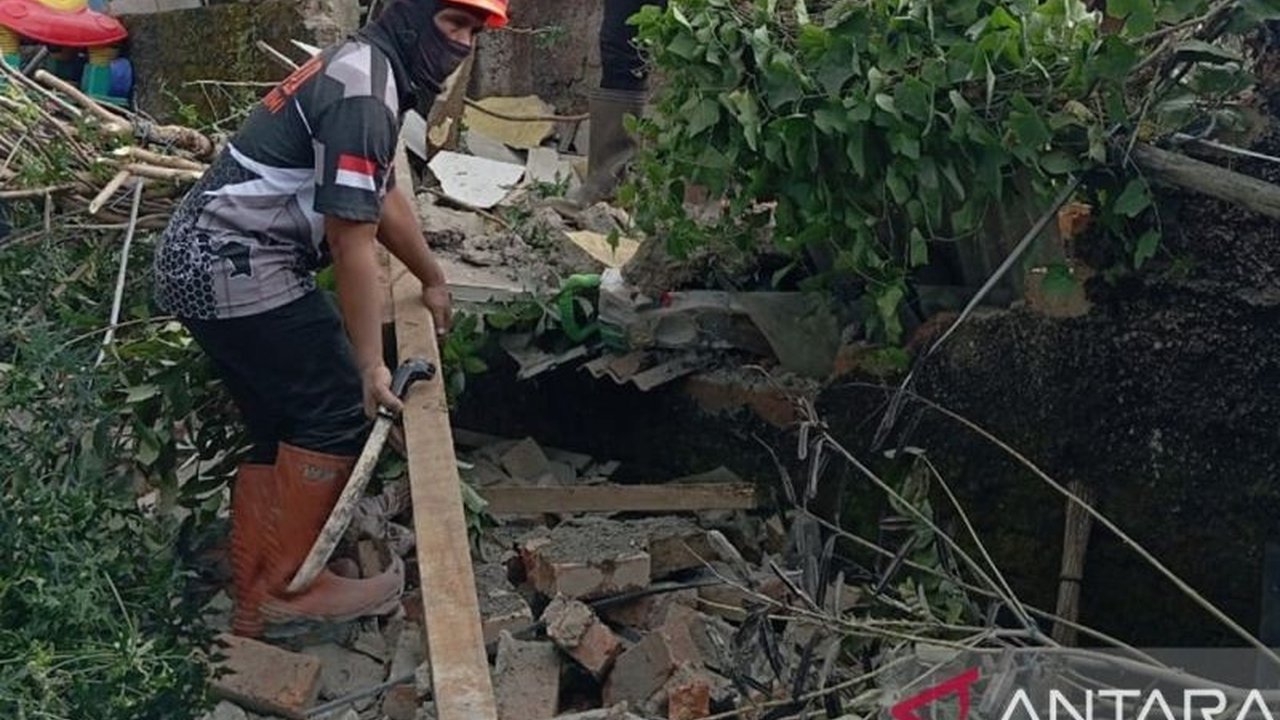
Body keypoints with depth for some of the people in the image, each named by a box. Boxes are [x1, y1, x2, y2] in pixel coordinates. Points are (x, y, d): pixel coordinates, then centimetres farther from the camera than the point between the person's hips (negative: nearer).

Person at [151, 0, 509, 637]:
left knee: (281, 430, 14)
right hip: (237, 268, -10)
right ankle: (286, 589, 3)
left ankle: (253, 604, 21)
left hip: (203, 260, 10)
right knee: (337, 412, -6)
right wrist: (372, 364, -15)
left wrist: (432, 279, 34)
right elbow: (352, 241, -19)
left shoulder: (369, 69, 14)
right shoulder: (363, 90, -18)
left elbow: (384, 196, 26)